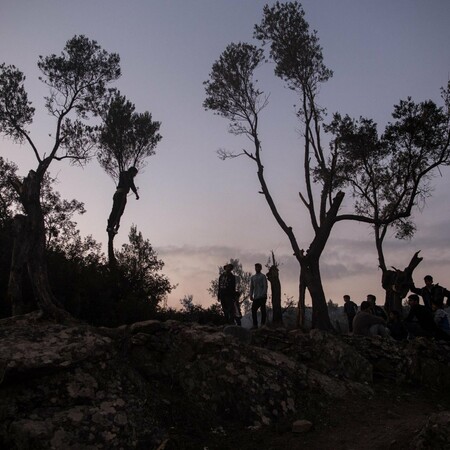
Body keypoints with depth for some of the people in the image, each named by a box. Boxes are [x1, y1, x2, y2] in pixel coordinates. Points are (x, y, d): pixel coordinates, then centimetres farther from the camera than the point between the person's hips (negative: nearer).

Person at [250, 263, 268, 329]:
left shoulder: (263, 276, 3)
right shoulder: (253, 277, 19)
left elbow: (265, 286, -3)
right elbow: (251, 287, 18)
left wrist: (264, 294, -14)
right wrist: (251, 295, 6)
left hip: (262, 297, -5)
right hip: (256, 297, 5)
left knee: (263, 310, -4)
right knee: (253, 309, -1)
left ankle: (263, 324, 1)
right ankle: (255, 325, 5)